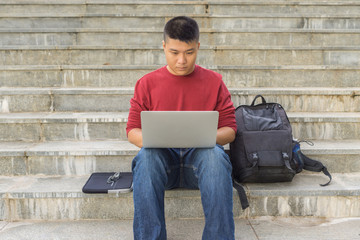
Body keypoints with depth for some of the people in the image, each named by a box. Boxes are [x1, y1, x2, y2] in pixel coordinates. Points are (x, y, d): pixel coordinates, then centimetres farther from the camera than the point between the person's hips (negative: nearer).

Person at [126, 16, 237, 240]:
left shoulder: (214, 81, 10)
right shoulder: (147, 83, 10)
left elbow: (230, 129, 7)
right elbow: (132, 130, 9)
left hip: (200, 154, 0)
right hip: (161, 155, 1)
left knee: (216, 156, -34)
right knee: (146, 157, -33)